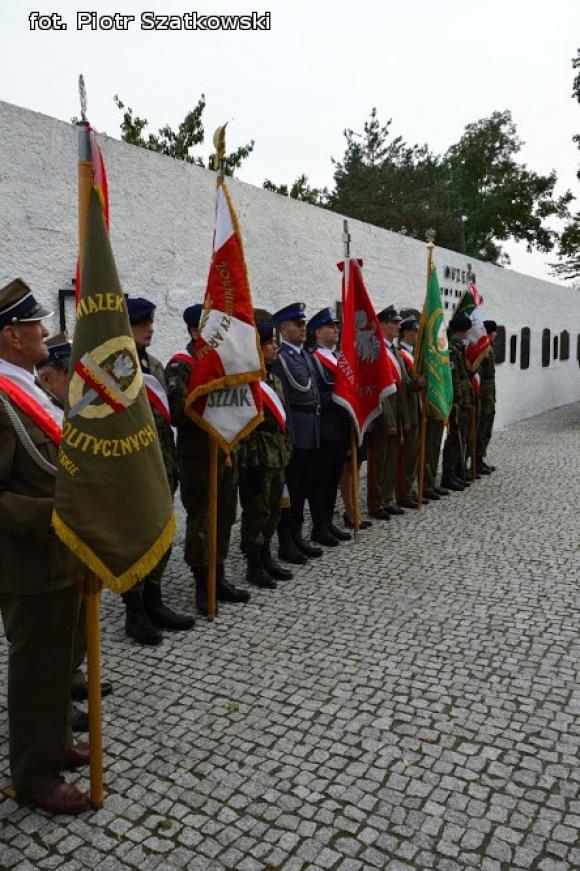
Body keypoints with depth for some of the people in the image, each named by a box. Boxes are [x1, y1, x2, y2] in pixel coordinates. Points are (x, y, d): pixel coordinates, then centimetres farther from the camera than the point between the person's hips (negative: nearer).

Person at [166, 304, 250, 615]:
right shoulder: (180, 366, -10)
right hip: (198, 458, -7)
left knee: (224, 519, 13)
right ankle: (203, 585, 16)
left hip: (226, 454, 8)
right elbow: (178, 411, -22)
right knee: (200, 523, 2)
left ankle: (218, 578, 26)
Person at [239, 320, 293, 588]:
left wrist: (287, 451, 15)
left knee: (274, 510, 15)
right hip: (258, 457, -8)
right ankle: (254, 566, 12)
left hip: (278, 456, 9)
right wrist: (251, 462, -19)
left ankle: (266, 556, 28)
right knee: (257, 511, 0)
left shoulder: (274, 379, 14)